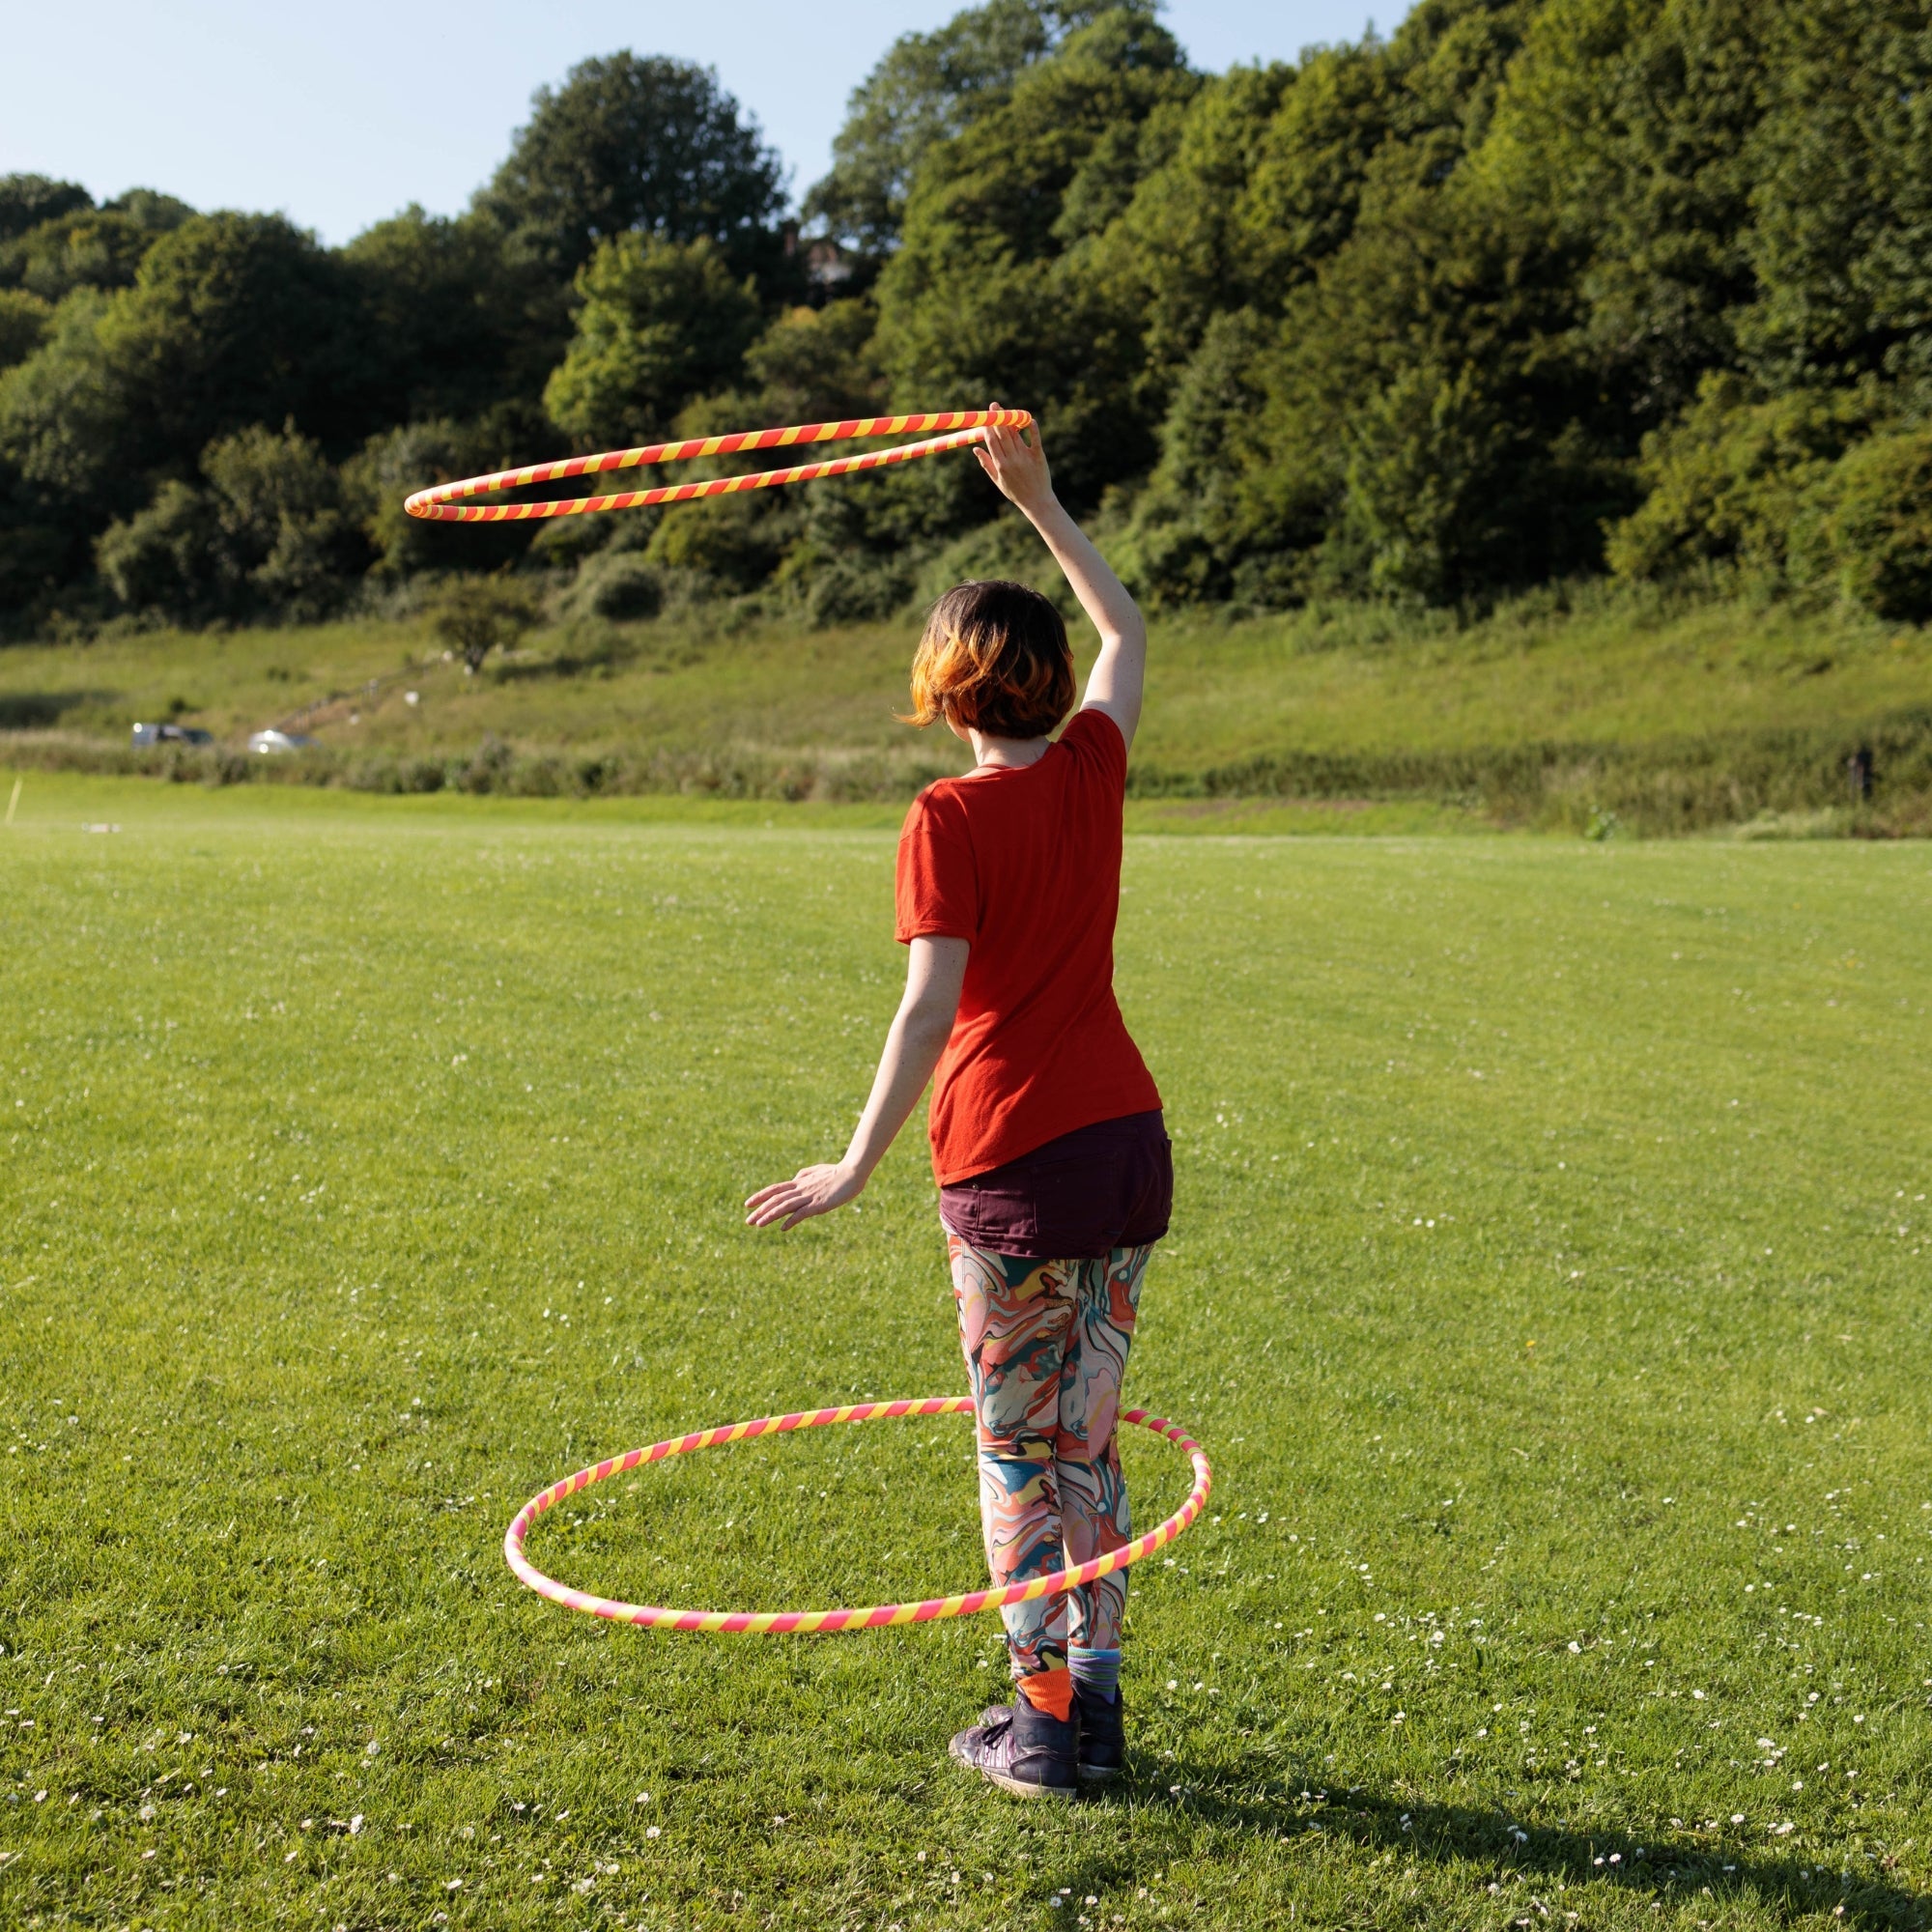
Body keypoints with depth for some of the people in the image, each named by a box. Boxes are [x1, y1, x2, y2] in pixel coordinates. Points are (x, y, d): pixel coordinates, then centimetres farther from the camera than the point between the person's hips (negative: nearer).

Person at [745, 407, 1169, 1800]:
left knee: (1020, 1452, 6)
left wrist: (857, 1165, -17)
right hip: (1130, 1140, 5)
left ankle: (1045, 1724, 12)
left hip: (1016, 1164, -5)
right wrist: (1041, 504, 28)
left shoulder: (952, 818, -11)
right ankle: (1096, 1702, 20)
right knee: (1087, 1439, 14)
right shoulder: (1094, 769, 4)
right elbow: (1130, 635, 24)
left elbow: (932, 1008, -18)